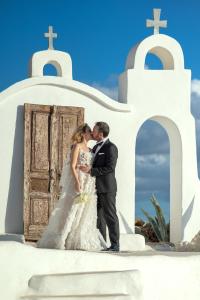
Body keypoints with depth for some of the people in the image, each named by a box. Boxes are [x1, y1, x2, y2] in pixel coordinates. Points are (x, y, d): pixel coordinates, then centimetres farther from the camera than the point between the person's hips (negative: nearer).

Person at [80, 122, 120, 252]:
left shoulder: (111, 147, -11)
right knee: (98, 216, 7)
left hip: (107, 187, -9)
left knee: (110, 216, -6)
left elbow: (110, 168, -19)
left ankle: (115, 245, -4)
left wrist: (91, 170, -23)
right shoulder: (96, 147, 17)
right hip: (97, 187, 9)